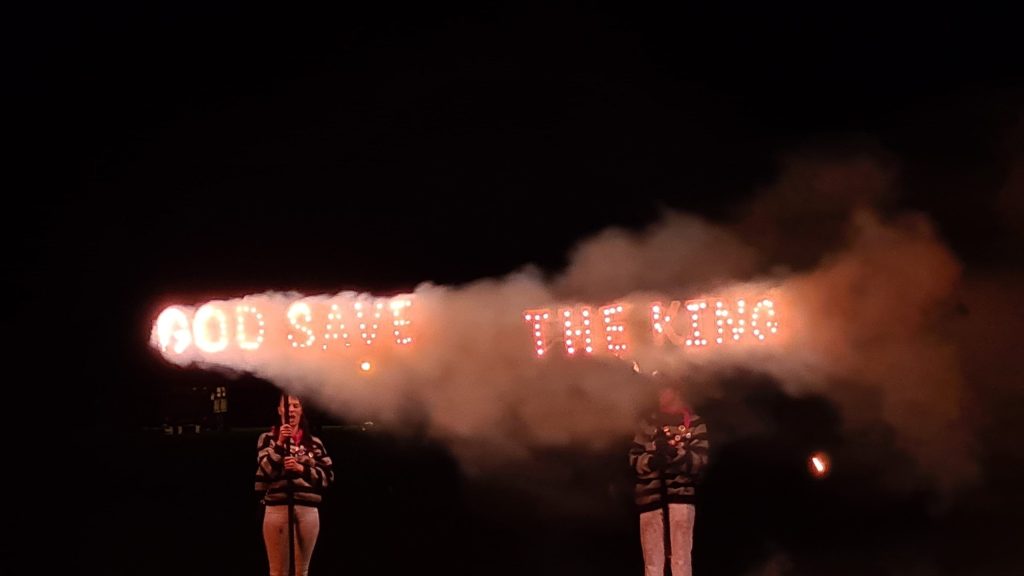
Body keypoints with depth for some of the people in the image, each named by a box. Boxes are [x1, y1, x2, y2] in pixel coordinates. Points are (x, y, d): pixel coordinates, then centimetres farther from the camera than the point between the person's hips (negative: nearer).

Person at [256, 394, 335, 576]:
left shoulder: (314, 442, 13)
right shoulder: (268, 438, 8)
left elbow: (328, 476, 6)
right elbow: (266, 470, -5)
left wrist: (302, 469, -8)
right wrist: (280, 443, -14)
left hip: (307, 510, 2)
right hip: (277, 507, -2)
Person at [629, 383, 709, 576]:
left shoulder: (694, 423, 5)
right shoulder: (648, 422, 10)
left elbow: (700, 459, -5)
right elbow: (634, 458, 7)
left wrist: (675, 454, -22)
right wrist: (652, 460, -14)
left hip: (682, 493, -2)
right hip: (651, 494, 2)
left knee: (681, 557, -5)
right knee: (652, 559, 4)